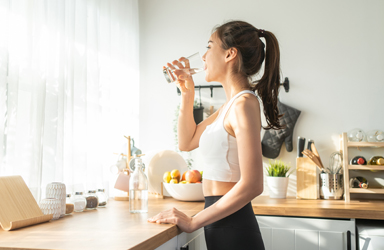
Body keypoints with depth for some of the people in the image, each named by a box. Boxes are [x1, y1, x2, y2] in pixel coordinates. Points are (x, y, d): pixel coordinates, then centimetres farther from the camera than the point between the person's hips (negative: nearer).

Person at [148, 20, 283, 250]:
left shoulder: (244, 103, -18)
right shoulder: (231, 104, 10)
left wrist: (192, 222, -20)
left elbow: (251, 185, -25)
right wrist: (187, 92, 10)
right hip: (223, 225, 9)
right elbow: (186, 142, 19)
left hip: (233, 230, -9)